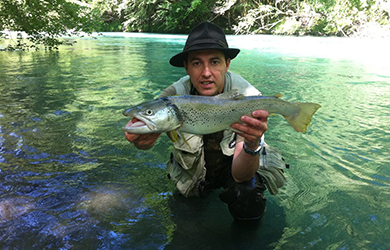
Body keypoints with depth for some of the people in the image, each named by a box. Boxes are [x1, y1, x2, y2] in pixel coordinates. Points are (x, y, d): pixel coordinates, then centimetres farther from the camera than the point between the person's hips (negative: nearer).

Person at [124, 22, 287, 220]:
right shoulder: (175, 96, -24)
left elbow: (240, 175, -34)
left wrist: (252, 146, -57)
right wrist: (141, 139, -69)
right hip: (193, 172, 5)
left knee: (248, 208, -26)